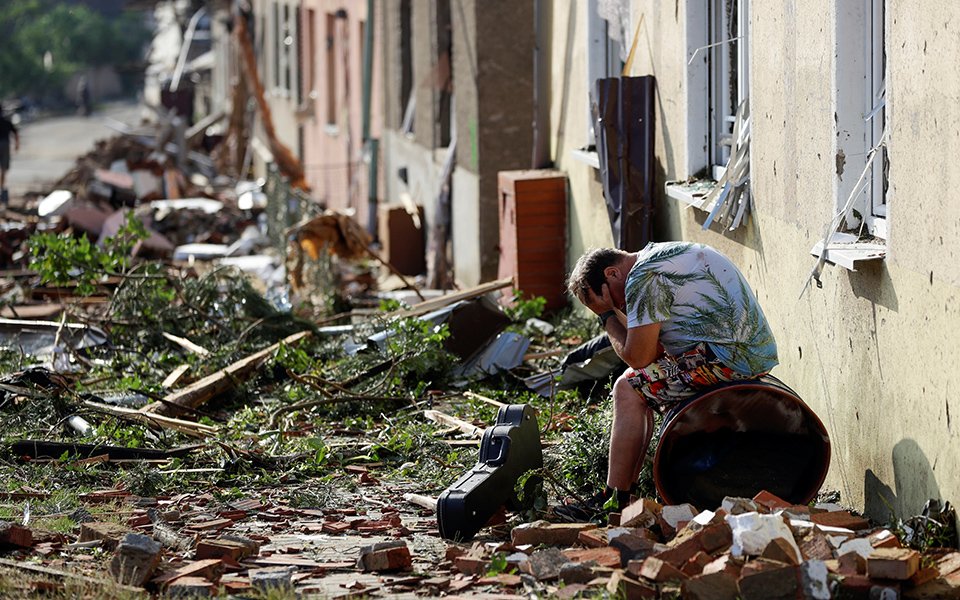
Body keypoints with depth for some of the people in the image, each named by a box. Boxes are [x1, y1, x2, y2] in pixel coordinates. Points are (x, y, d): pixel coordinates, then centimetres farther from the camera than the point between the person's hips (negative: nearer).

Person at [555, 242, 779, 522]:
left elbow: (639, 357, -10)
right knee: (642, 385, 19)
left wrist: (607, 315, 2)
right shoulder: (662, 254, 21)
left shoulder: (644, 277, -12)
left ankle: (615, 501, -4)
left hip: (730, 357, -11)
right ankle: (628, 486, 18)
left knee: (628, 389, -6)